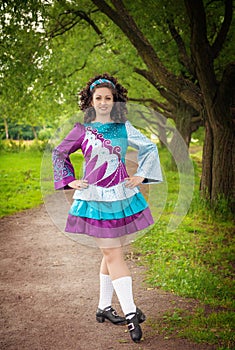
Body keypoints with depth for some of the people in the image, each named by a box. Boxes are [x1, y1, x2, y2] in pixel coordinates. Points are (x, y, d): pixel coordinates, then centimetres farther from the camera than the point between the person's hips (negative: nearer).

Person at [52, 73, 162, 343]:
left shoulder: (124, 128, 6)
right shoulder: (82, 130, 1)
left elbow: (150, 148, 16)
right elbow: (59, 153, 13)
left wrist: (141, 175, 7)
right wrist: (69, 180, 5)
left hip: (122, 196, 3)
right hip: (94, 198, -3)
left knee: (111, 253, 10)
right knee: (113, 254, -5)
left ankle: (104, 307, 24)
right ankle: (131, 313, -4)